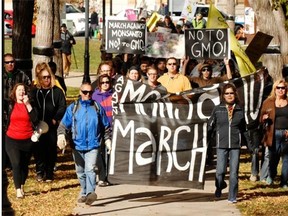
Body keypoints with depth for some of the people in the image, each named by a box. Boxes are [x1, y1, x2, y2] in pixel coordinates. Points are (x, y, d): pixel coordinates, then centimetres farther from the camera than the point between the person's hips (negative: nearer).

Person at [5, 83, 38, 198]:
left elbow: (35, 119, -11)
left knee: (24, 165, 7)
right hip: (12, 140, -1)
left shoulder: (29, 104, 4)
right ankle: (18, 190, -13)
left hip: (27, 140, 1)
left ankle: (22, 187, 24)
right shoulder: (10, 105, 4)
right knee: (16, 164, -14)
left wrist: (28, 105, -15)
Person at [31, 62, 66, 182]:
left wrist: (55, 119, -12)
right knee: (38, 149, 2)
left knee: (51, 150, 3)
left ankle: (49, 173, 11)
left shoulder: (57, 91, 1)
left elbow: (62, 107, -2)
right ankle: (40, 171, 13)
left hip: (52, 127, -2)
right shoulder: (34, 91, 8)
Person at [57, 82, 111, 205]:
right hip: (77, 145, 2)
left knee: (90, 169, -19)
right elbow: (64, 124, -1)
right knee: (80, 172, 12)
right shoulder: (73, 108, 4)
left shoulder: (97, 108, 6)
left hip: (93, 145, -2)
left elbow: (106, 126, 13)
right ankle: (84, 193, 27)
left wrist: (108, 140, 7)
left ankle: (90, 193, -30)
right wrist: (61, 135, -19)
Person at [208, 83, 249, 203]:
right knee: (220, 171, -5)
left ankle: (232, 197, 8)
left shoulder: (239, 110, 8)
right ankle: (219, 186, 27)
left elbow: (243, 129, 16)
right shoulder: (217, 110, 3)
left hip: (235, 145, 1)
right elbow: (210, 126, 5)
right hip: (222, 145, -1)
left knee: (234, 172, -1)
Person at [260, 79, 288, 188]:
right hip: (273, 134, 0)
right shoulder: (268, 102, 7)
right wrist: (264, 118, -12)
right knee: (273, 158, 5)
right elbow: (261, 119, 11)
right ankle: (271, 176, 29)